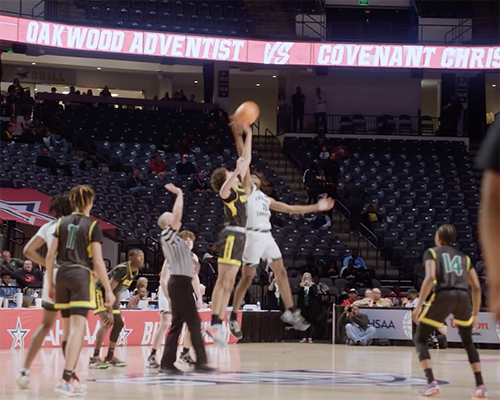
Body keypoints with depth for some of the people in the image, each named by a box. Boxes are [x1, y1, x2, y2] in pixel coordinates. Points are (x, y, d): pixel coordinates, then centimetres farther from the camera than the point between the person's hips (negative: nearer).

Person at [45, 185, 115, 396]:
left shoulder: (62, 223, 9)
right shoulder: (92, 225, -2)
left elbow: (50, 255, 7)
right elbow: (98, 261, -6)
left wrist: (50, 283, 16)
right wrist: (108, 290, -1)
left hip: (62, 275, 5)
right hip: (82, 275, -5)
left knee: (69, 329, 14)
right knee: (77, 329, -10)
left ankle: (72, 377, 19)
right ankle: (66, 378, -22)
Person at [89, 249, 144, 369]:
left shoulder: (135, 272, 4)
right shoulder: (122, 269, -26)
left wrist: (117, 309, 15)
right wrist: (110, 312, -33)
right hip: (100, 292, -10)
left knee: (118, 324, 11)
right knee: (107, 322, -25)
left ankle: (110, 357, 22)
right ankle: (95, 358, -28)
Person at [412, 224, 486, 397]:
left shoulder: (432, 252, 14)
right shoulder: (463, 257, 25)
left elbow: (430, 277, -6)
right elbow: (476, 287, 19)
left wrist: (419, 305, -7)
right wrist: (475, 314, 27)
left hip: (443, 295, -4)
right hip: (463, 297, 4)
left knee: (420, 339, 10)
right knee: (468, 341, 24)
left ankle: (431, 382, -8)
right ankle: (480, 385, 14)